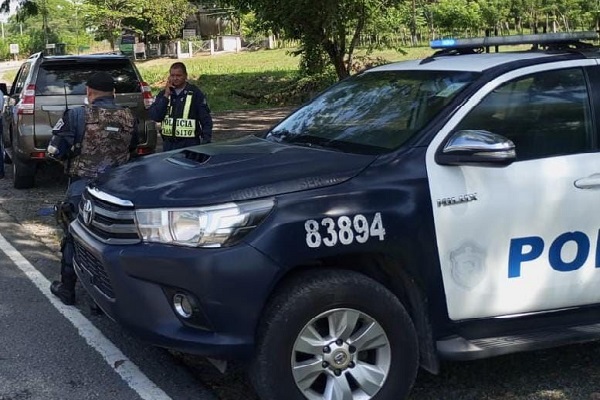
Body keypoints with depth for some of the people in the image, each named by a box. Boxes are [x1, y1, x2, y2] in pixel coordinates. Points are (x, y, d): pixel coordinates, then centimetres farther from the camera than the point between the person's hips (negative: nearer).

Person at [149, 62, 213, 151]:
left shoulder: (195, 93, 0)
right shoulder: (163, 94, 11)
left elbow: (206, 120, -1)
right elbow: (154, 116, -2)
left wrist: (206, 143, -9)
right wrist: (165, 96, -8)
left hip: (190, 144, -4)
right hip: (168, 143, 4)